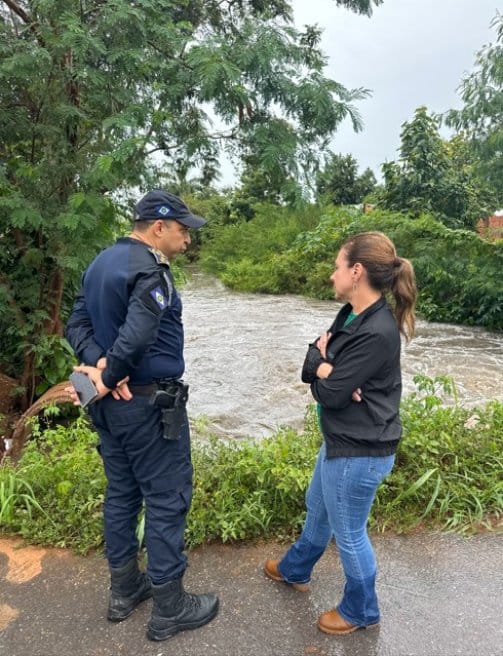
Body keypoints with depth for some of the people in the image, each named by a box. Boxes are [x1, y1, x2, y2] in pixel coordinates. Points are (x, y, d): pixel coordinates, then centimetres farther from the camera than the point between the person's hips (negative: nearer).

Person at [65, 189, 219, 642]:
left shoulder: (101, 263, 10)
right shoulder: (150, 269, -20)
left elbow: (78, 324, 6)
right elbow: (136, 336, -32)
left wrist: (98, 363, -9)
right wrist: (108, 376, -16)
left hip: (111, 404, 9)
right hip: (150, 405, -9)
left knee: (121, 493, 19)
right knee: (167, 498, 4)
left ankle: (124, 589, 36)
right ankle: (169, 608, 21)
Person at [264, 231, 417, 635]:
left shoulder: (377, 333, -28)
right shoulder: (351, 315, 2)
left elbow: (330, 393, -24)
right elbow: (310, 365, 3)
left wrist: (322, 368, -6)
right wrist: (326, 366, -18)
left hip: (360, 452, -10)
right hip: (341, 440, 10)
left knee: (348, 533, 13)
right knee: (318, 509, 29)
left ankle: (361, 611, 39)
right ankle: (295, 570, 54)